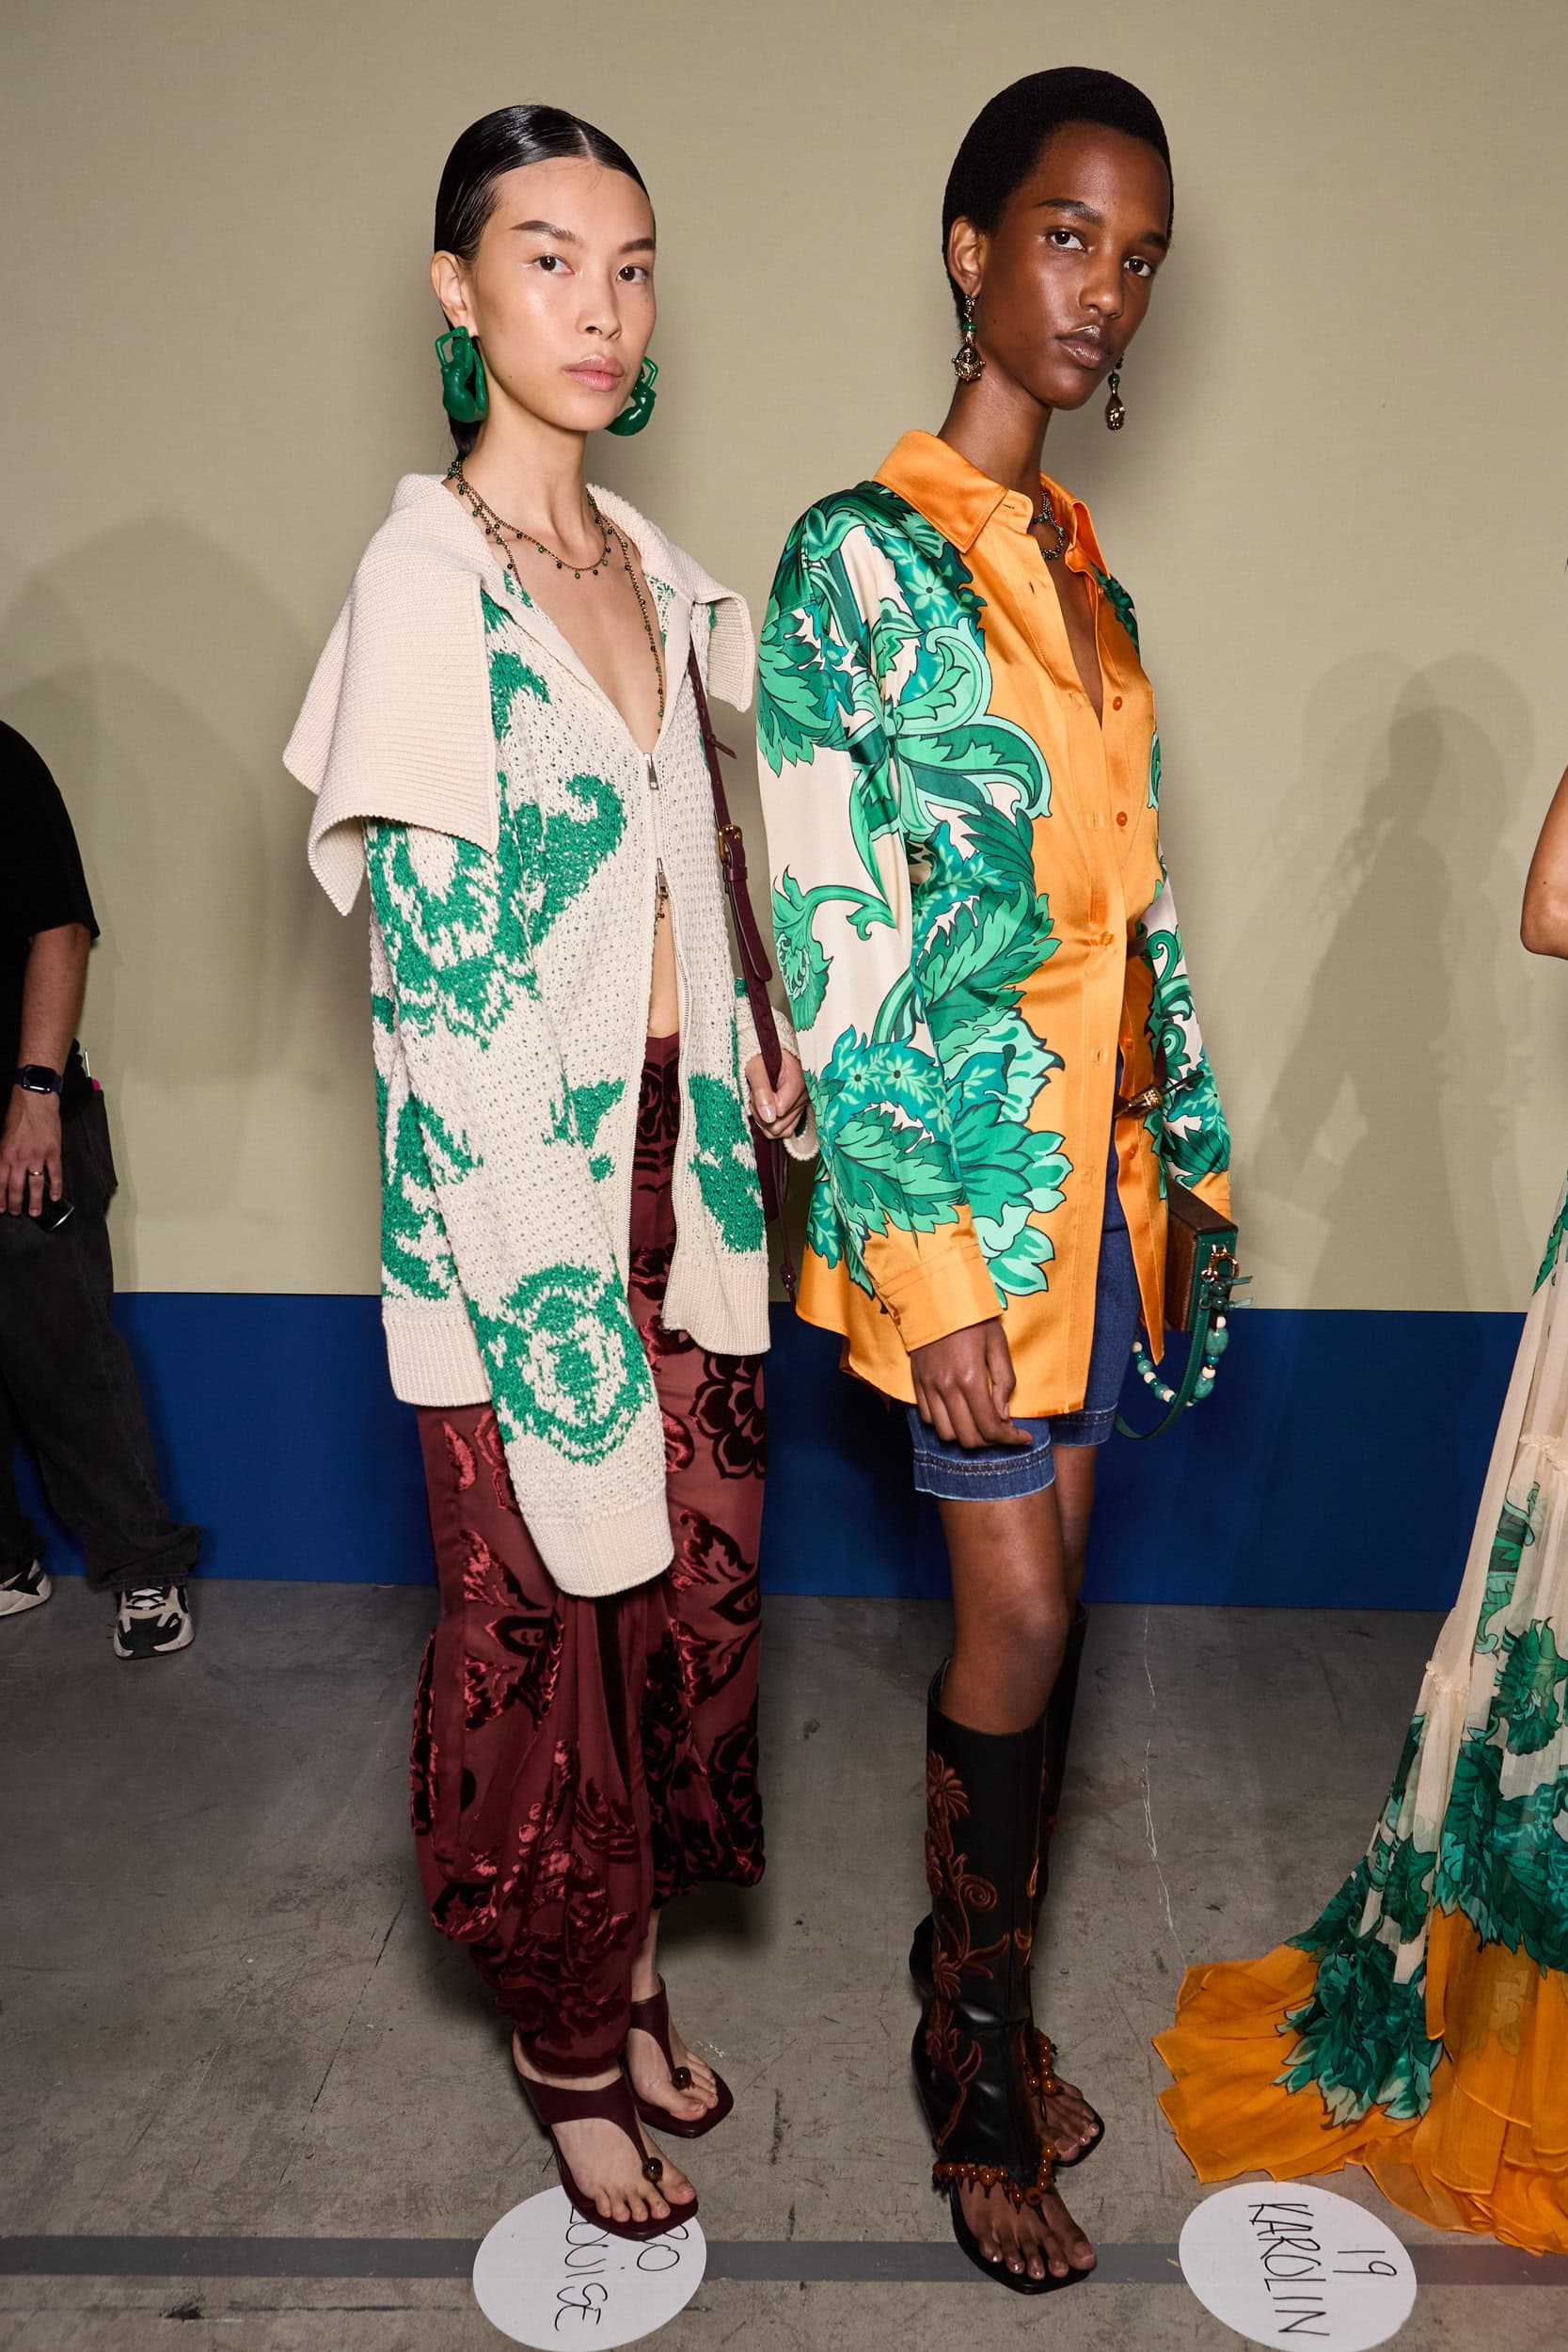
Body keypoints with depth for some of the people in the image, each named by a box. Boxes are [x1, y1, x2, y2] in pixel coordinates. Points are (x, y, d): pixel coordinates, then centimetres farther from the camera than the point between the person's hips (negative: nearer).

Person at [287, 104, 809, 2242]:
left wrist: (747, 1044, 6)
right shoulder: (430, 577, -12)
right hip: (515, 1172, -7)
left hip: (678, 1140, 7)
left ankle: (634, 1969, 38)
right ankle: (569, 2045, 31)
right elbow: (433, 961, -16)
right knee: (544, 1615, 7)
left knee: (683, 1574, 14)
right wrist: (541, 1283, -17)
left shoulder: (647, 566, 11)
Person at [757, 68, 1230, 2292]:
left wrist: (1190, 1137, 15)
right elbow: (831, 939, -15)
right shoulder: (860, 558, -9)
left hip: (1095, 1148, 7)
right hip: (958, 1155, -7)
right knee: (1021, 1615, 0)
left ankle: (982, 1979, 35)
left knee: (1042, 1599, 14)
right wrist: (927, 1261, -17)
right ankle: (975, 2069, 23)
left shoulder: (1083, 562, 14)